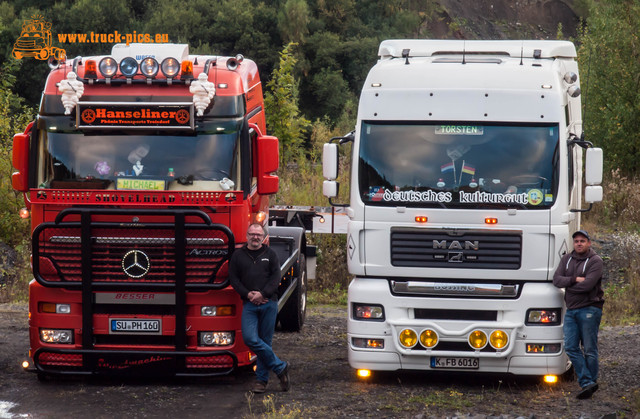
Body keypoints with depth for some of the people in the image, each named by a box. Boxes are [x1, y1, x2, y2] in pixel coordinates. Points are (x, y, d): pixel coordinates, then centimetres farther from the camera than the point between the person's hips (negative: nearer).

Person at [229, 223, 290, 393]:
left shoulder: (270, 254, 10)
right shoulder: (238, 255, 12)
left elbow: (276, 276, 2)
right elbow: (233, 278, 7)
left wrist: (262, 294, -10)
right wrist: (248, 294, -7)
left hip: (269, 303, 0)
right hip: (249, 305, 0)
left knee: (265, 341, 0)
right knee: (250, 339, -16)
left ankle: (262, 379, 8)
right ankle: (280, 367, -5)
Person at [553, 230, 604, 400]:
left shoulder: (595, 261, -6)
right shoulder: (566, 259, 13)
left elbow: (587, 285, -17)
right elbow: (556, 279, 1)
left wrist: (568, 285, -5)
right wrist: (575, 279, -13)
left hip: (589, 310, -6)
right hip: (571, 310, 6)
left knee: (589, 349, -2)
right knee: (571, 347, -3)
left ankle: (590, 382, 7)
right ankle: (587, 383, -4)